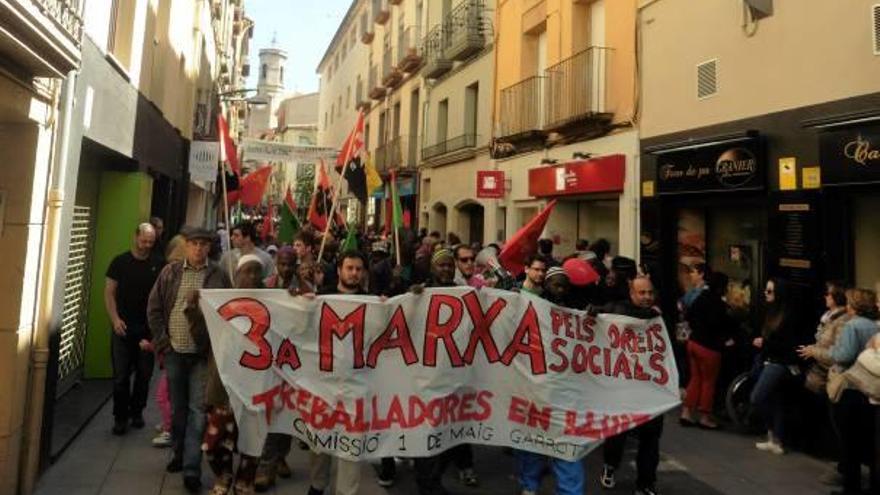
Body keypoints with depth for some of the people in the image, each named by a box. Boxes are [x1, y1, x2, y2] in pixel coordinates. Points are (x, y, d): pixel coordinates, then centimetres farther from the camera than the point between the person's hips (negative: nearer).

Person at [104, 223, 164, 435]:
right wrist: (115, 319, -12)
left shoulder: (158, 264, 2)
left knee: (144, 374, 8)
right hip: (123, 327, -1)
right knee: (121, 375, 1)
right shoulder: (120, 262, 0)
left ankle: (136, 412, 25)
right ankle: (120, 417, 15)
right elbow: (109, 293, 1)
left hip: (148, 328, 1)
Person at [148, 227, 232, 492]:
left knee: (198, 409, -2)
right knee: (178, 407, 16)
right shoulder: (170, 272, 3)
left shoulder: (219, 276, -2)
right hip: (174, 351, 3)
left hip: (203, 353, -2)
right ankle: (179, 453, 35)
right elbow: (154, 308, 6)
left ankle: (192, 468, 4)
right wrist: (161, 341, -1)